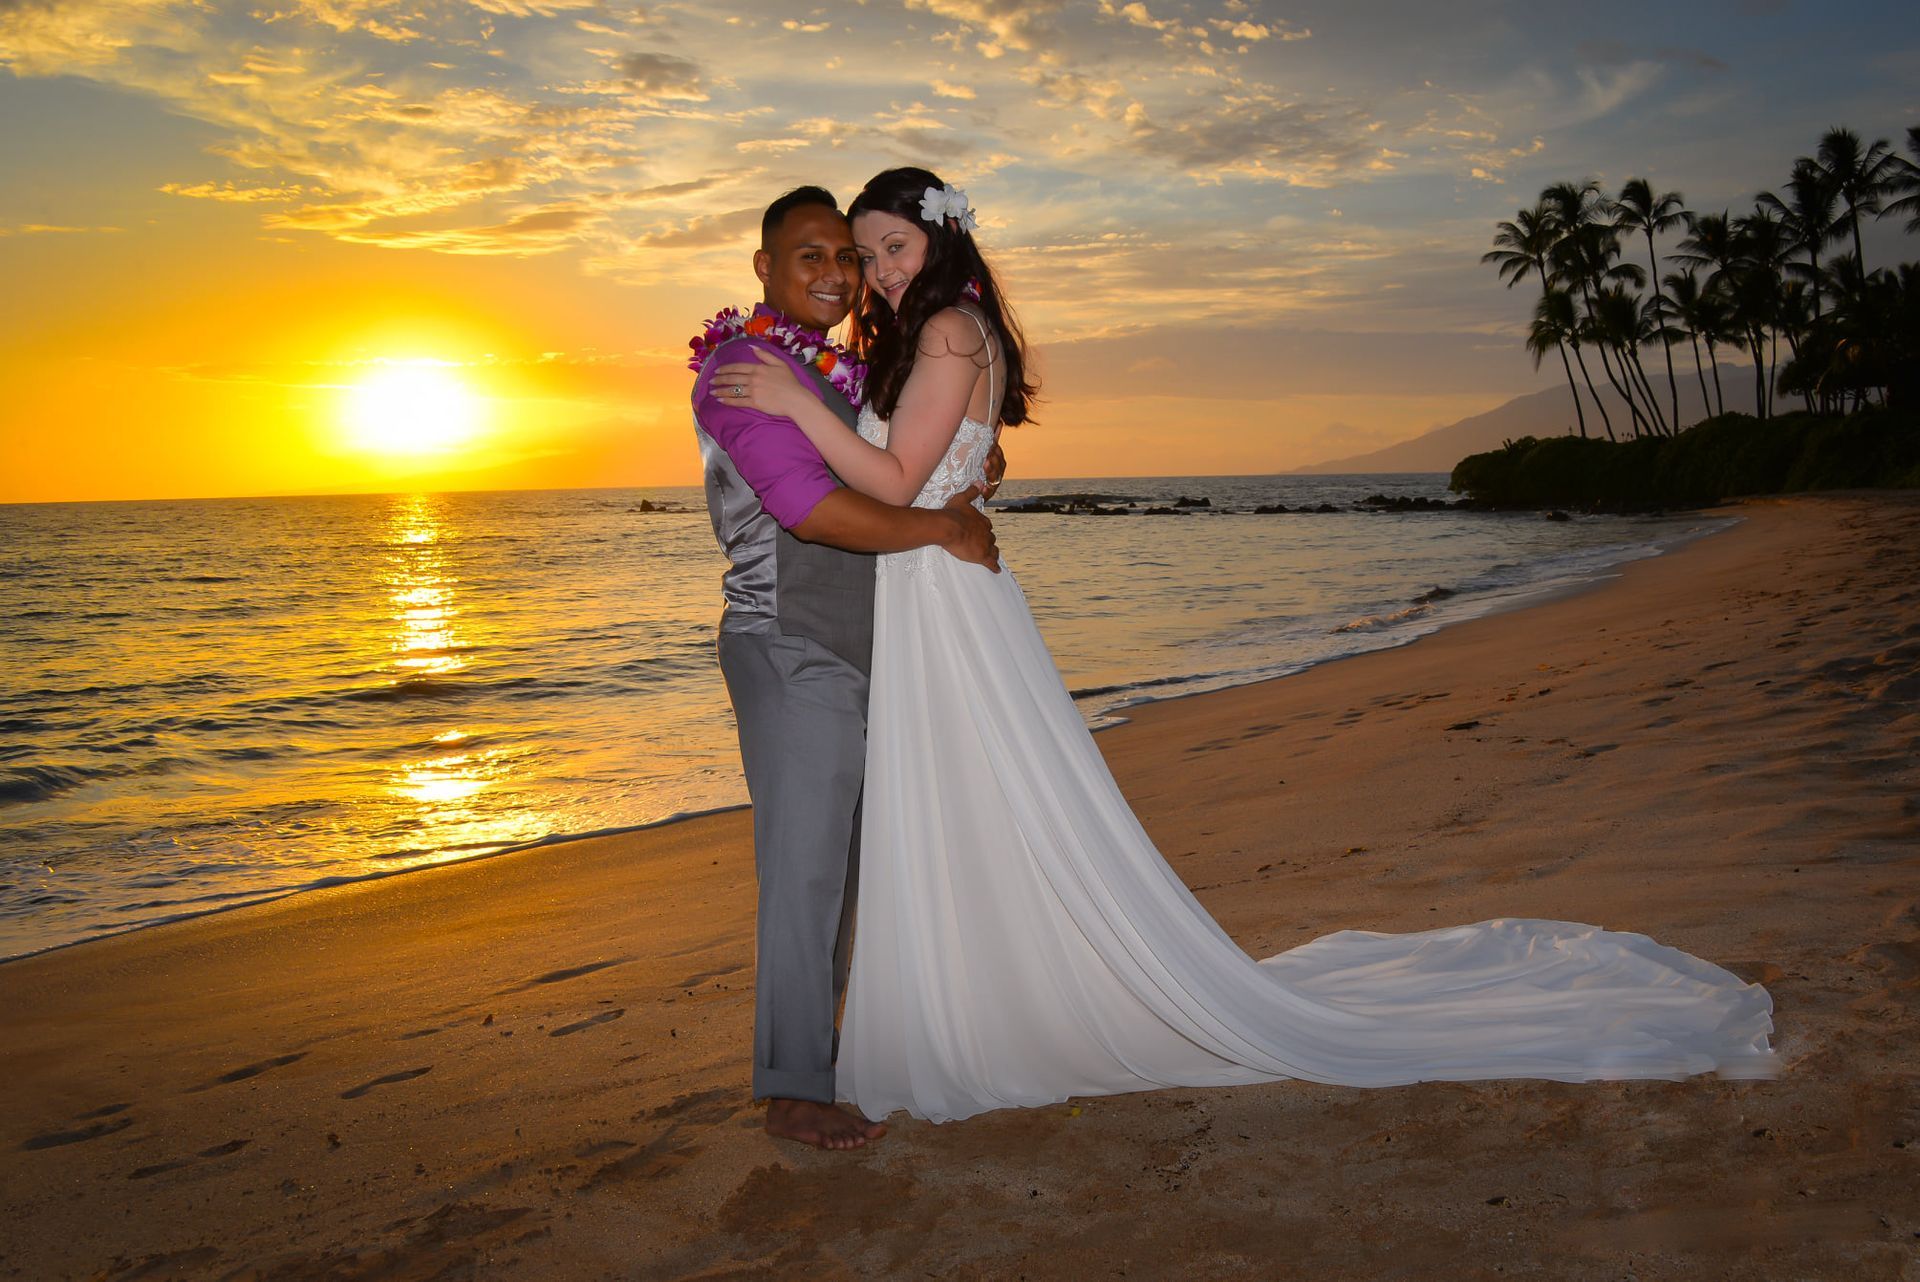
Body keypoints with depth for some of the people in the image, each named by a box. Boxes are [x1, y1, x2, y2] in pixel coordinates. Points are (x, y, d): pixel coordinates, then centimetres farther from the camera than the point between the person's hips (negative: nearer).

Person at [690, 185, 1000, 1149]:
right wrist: (942, 526, -15)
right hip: (788, 652, -9)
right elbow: (810, 506, -23)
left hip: (842, 652, 9)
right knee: (804, 865, -5)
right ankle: (793, 1090, 5)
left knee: (834, 860, 15)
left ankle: (817, 1045, 29)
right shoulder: (742, 367, -11)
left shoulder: (832, 373, 17)